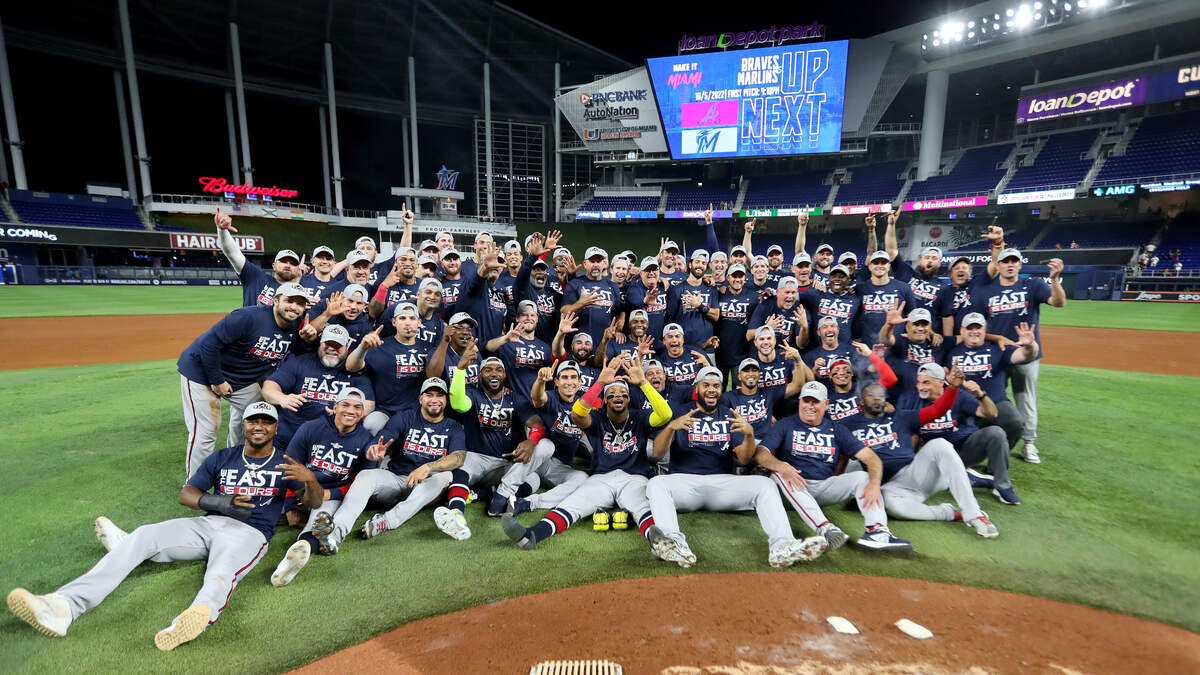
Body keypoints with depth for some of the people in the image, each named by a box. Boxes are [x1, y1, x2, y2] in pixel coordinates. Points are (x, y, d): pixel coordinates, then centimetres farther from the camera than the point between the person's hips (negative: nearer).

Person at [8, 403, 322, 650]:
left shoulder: (285, 464, 9)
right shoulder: (222, 458, 21)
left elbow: (314, 503, -1)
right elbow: (185, 494, 14)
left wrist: (311, 479, -26)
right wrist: (216, 501, -9)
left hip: (248, 532, -5)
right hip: (205, 524, 5)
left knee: (222, 571, -37)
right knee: (141, 537, -18)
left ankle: (199, 614, -66)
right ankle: (65, 605, -32)